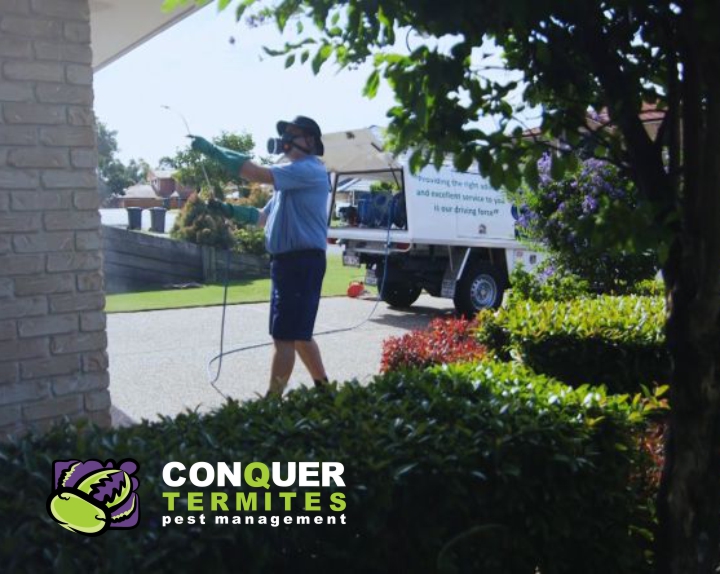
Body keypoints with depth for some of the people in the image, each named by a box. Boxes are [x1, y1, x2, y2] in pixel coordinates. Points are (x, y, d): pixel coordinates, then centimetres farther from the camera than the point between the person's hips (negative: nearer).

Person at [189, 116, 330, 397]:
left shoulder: (309, 169, -11)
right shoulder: (293, 176, 22)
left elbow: (258, 174, -23)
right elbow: (263, 217, 23)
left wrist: (212, 150, -19)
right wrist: (227, 209, 10)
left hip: (301, 263, -11)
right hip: (289, 262, 11)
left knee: (284, 336, -7)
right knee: (298, 335, 18)